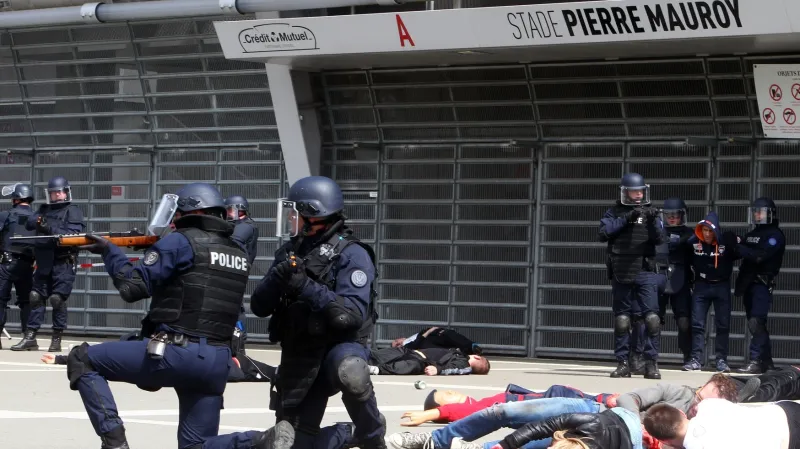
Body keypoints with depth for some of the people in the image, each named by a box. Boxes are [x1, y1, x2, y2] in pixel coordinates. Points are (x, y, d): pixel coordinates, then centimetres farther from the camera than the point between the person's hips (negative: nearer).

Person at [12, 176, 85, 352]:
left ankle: (57, 339, -3)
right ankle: (30, 338, 8)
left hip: (63, 262, -5)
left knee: (57, 298, -10)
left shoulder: (73, 211, 1)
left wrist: (50, 229, -23)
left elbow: (73, 234, -13)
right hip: (44, 262, 5)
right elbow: (29, 223, 6)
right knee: (36, 297, 3)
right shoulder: (44, 209, 18)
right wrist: (38, 220, -16)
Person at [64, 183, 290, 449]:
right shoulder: (238, 255, 18)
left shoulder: (180, 242, -4)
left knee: (81, 359, 7)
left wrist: (110, 251, 11)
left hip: (175, 354, -7)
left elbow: (133, 288, -5)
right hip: (216, 362, 7)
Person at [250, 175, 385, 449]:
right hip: (298, 358, 6)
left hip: (340, 347, -6)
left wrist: (306, 287, -29)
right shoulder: (290, 253, 6)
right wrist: (277, 279, -18)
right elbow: (259, 307, 2)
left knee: (349, 372, -42)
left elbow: (352, 315, -24)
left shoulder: (351, 255, -14)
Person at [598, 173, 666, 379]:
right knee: (621, 319, 5)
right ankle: (622, 362, 11)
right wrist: (626, 219, -18)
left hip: (645, 272, -1)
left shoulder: (649, 212, 8)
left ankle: (651, 363, -8)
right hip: (621, 273, 1)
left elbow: (659, 239, -1)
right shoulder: (615, 212, 7)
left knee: (651, 317, -10)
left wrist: (653, 222, -20)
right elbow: (603, 233, -9)